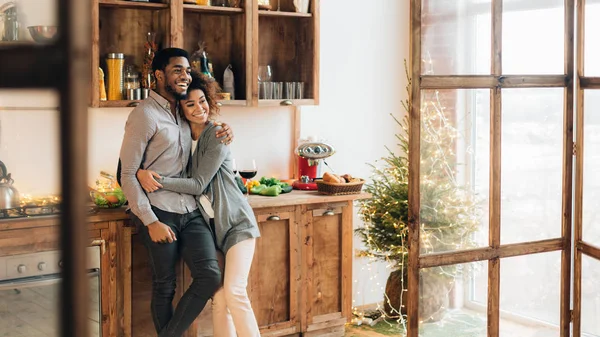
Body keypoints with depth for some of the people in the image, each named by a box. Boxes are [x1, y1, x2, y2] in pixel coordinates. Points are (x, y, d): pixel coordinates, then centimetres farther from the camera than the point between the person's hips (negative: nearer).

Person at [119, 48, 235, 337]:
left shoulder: (183, 112, 14)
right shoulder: (145, 114, -8)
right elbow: (127, 175, -11)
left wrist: (222, 132, 11)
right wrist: (151, 222, -17)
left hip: (190, 211, 6)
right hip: (160, 214, -6)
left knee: (210, 276, -6)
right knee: (165, 287, 3)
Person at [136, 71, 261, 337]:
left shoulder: (216, 135, -12)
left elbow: (198, 184, -18)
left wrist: (158, 180, -25)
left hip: (236, 223, -5)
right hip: (209, 225, 6)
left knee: (234, 291, -17)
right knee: (218, 298, 1)